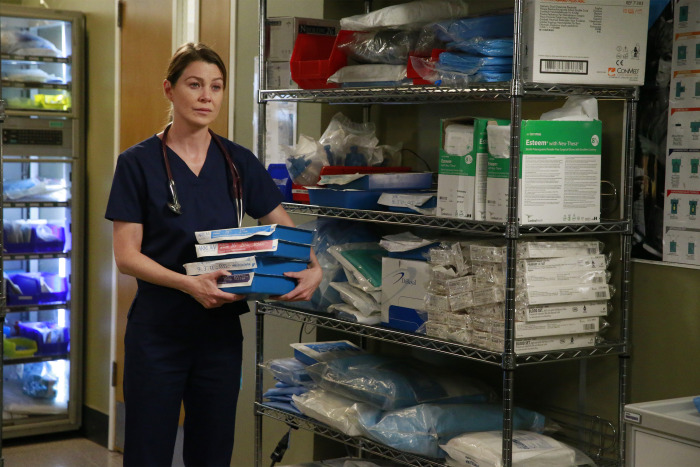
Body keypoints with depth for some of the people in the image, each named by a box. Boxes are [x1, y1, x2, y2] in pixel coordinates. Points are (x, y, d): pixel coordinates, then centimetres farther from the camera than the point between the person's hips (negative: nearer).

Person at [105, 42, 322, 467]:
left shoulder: (239, 162, 5)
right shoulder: (139, 163, -5)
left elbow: (286, 228, 7)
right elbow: (127, 255, -10)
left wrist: (313, 269, -13)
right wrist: (189, 283, -25)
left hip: (220, 330, 3)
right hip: (158, 332, -3)